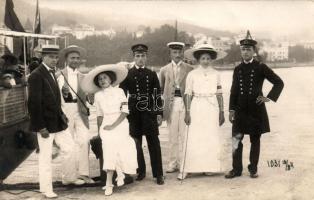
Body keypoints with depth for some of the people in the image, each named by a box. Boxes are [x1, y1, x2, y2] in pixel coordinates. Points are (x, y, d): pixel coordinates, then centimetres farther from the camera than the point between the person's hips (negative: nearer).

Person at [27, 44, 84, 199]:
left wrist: (61, 114, 7)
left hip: (58, 121, 8)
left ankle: (68, 178, 33)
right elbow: (34, 103, -20)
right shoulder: (36, 75, -16)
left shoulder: (51, 72, 10)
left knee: (70, 149, 13)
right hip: (46, 124, -8)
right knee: (45, 157, 5)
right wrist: (41, 127, -20)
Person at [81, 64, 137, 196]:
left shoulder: (119, 91, -4)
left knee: (121, 153, 0)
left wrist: (114, 125, -13)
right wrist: (99, 129, 12)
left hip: (120, 125, -1)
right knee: (109, 154, -4)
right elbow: (100, 115, 13)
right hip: (106, 127, 1)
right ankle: (109, 183, 4)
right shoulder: (98, 95, 4)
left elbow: (125, 111, -8)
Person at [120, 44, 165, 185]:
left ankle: (158, 174, 8)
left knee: (154, 144, 1)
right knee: (136, 144, 7)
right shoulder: (127, 74, 4)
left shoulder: (152, 74, 7)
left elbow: (157, 95, 6)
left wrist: (159, 113, 0)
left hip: (150, 113, 0)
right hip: (134, 114, 0)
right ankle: (140, 172, 20)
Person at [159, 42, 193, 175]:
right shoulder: (164, 70, 11)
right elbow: (160, 89, 14)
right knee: (172, 136, 6)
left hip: (185, 103, -1)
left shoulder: (189, 69, 5)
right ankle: (172, 164, 15)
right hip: (171, 104, 1)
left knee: (184, 135, -1)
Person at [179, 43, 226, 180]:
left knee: (211, 138, 3)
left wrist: (221, 112, 7)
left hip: (212, 108, 2)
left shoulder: (215, 74, 7)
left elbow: (219, 94, 8)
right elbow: (188, 94, -1)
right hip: (197, 107, -2)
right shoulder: (192, 74, 0)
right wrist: (187, 112, -6)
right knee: (193, 139, -5)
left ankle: (208, 167, 15)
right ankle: (186, 169, 0)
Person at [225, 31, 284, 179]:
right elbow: (234, 91, 7)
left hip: (256, 109, -2)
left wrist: (269, 97, -5)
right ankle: (236, 169, 9)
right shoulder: (238, 69, 7)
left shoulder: (261, 67, -2)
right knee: (236, 140, -1)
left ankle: (253, 169, 18)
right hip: (240, 110, 2)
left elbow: (279, 82, 2)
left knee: (255, 140, 7)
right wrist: (231, 109, 2)